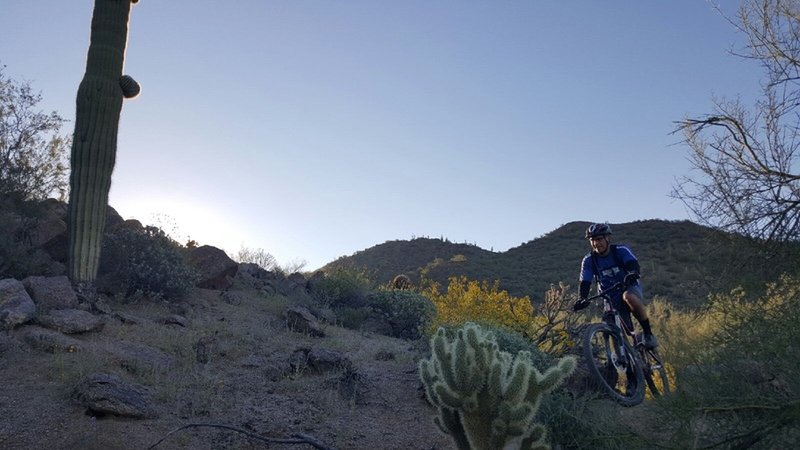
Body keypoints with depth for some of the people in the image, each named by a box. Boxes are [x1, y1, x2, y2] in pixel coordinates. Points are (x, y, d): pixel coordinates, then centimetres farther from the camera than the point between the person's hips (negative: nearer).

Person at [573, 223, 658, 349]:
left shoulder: (621, 251, -11)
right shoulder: (588, 260, -6)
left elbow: (633, 264, -29)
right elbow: (585, 283, -11)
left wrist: (632, 273, -53)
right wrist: (582, 299, -31)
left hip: (630, 288, -3)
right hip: (611, 299, 3)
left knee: (628, 297, -36)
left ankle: (648, 333, -23)